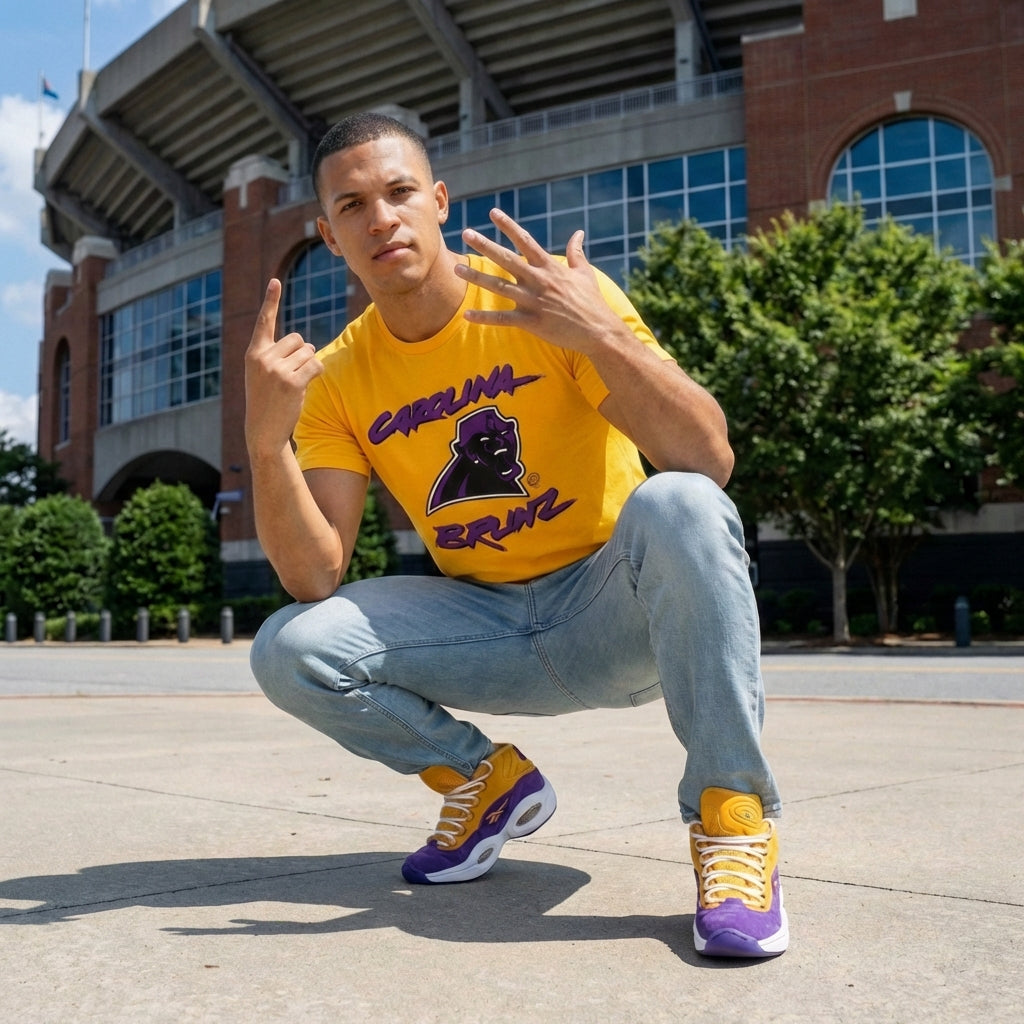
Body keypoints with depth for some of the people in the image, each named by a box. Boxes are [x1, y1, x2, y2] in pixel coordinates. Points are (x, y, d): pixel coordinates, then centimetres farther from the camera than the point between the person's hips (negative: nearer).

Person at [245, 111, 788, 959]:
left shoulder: (558, 293, -12)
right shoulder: (338, 379, -2)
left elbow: (711, 461, -22)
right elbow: (315, 579, -12)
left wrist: (599, 336, -36)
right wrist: (267, 441, -26)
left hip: (620, 605, -3)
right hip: (488, 624, 3)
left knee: (677, 505, -35)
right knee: (290, 648, -17)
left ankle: (733, 818, -20)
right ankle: (484, 780, 6)